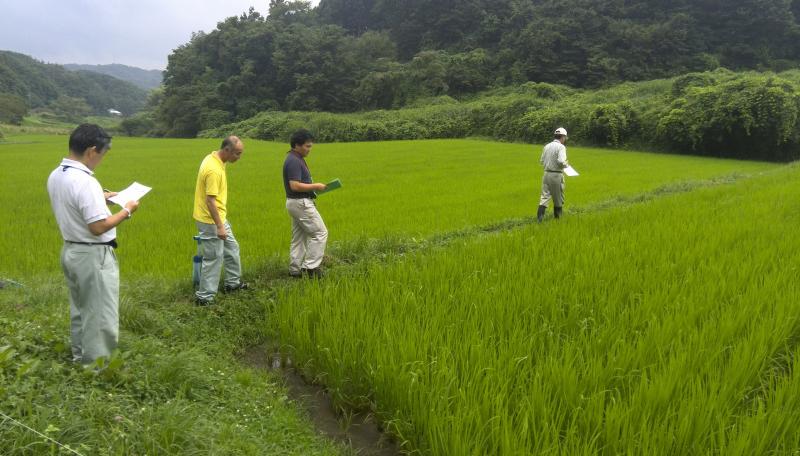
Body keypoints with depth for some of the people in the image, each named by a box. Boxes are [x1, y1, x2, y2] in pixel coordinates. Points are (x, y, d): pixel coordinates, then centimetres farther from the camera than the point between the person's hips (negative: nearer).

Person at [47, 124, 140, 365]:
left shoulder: (55, 176, 3)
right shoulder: (85, 181, -25)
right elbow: (98, 227, -25)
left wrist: (101, 198, 15)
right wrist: (127, 211, -13)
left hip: (70, 251, 10)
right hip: (93, 256, -10)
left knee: (79, 309, 22)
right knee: (100, 315, 2)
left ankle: (81, 358, 35)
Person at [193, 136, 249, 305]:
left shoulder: (214, 157, 5)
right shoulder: (214, 170, -27)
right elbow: (210, 201, -28)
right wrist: (219, 227, -26)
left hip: (219, 217, 10)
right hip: (210, 220, -10)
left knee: (232, 248, 21)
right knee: (213, 258, -2)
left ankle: (233, 282, 36)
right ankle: (204, 297, 8)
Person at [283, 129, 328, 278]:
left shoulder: (296, 159, 14)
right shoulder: (294, 161, -19)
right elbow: (295, 186, -27)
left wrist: (313, 187, 12)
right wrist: (315, 186, -18)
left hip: (297, 203, 10)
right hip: (301, 203, -10)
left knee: (299, 237, 13)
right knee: (320, 233, -4)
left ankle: (295, 270, 16)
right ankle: (310, 267, -2)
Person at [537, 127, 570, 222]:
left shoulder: (547, 146, 8)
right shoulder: (561, 147, -12)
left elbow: (542, 161, 12)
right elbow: (561, 161, -23)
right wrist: (566, 164, -3)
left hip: (547, 173, 5)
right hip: (557, 175, -5)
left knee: (545, 195, 5)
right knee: (558, 197, 12)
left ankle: (540, 216, -8)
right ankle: (557, 216, 25)